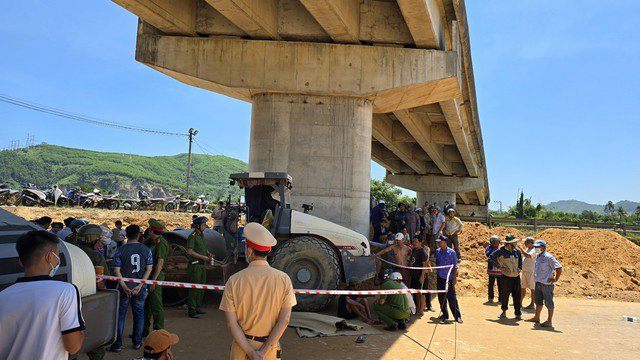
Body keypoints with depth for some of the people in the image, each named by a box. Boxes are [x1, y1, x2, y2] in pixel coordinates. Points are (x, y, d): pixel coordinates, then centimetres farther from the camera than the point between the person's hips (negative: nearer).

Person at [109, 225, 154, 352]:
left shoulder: (120, 250, -7)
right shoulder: (146, 250, -2)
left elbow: (117, 271, -12)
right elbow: (149, 269, -6)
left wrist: (125, 287, -12)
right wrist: (140, 285, -9)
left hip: (124, 288, -2)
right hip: (140, 289, 2)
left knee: (120, 316, 9)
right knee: (139, 315, 14)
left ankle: (117, 345, 12)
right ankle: (137, 343, 21)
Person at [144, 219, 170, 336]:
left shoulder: (161, 244, -16)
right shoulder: (154, 243, 16)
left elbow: (160, 263, -23)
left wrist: (153, 280, -26)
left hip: (156, 276, -10)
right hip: (150, 275, 10)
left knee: (156, 305, -5)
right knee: (145, 304, 16)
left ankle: (159, 331, 3)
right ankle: (144, 330, 27)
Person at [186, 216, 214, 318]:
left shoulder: (201, 235, 15)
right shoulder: (192, 236, -13)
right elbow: (189, 251, -20)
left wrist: (209, 254, 6)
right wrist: (203, 257, -19)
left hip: (202, 265, 9)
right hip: (195, 265, -9)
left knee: (201, 287, 14)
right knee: (194, 288, -5)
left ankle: (197, 308, 25)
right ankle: (191, 311, 1)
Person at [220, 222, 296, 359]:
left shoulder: (234, 281, -10)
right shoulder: (284, 279, -10)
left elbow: (231, 323, -12)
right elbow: (284, 320, -14)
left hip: (242, 346, 0)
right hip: (271, 347, 0)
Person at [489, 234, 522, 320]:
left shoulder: (517, 251, 6)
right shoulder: (501, 251, -8)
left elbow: (520, 260, 21)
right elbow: (491, 257, -3)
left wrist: (519, 268, 3)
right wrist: (500, 267, -7)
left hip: (516, 276, 4)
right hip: (506, 276, -4)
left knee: (517, 296, 4)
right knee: (505, 294, 5)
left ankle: (518, 314, 12)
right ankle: (504, 311, 23)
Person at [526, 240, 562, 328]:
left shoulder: (548, 257, -17)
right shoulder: (537, 256, 9)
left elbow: (559, 267, -19)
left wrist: (556, 279, -16)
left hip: (547, 284, -9)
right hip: (538, 283, 9)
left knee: (548, 302, 1)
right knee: (538, 301, 19)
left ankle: (549, 321, 9)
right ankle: (537, 318, 32)